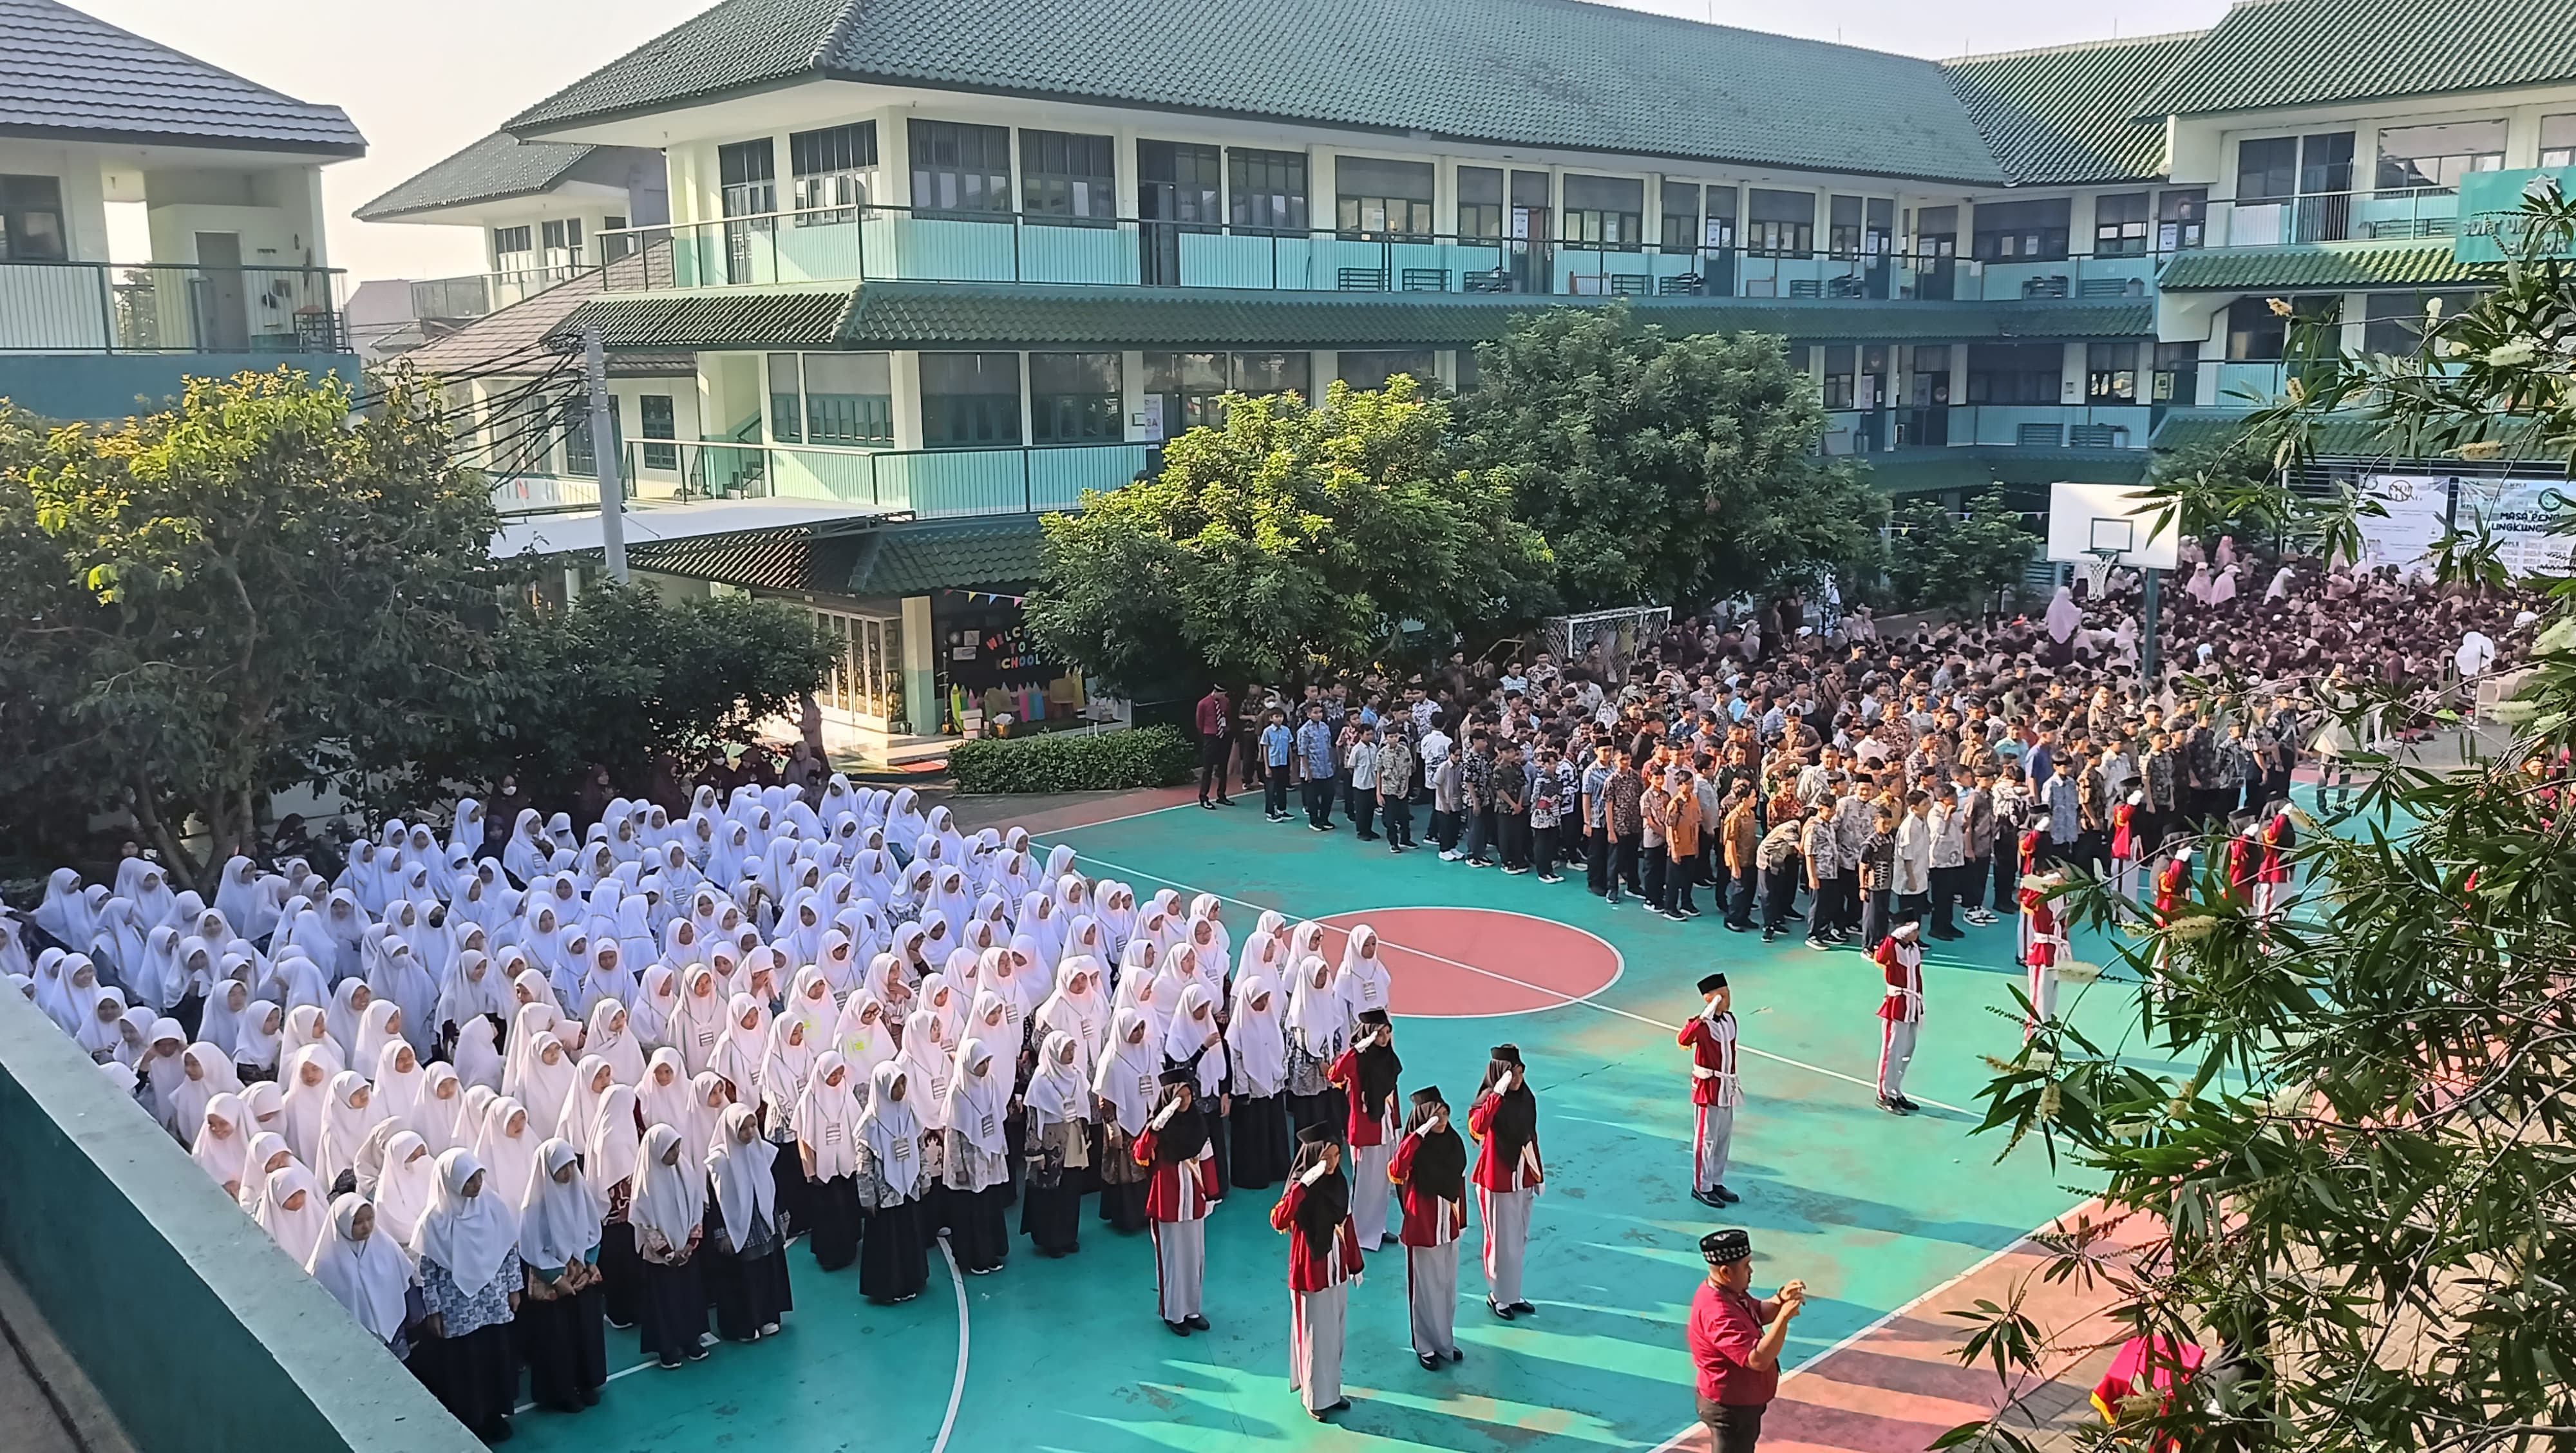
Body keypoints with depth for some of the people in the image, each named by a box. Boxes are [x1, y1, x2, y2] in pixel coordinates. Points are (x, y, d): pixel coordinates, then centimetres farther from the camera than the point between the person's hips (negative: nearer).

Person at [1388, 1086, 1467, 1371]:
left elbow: (1459, 1182, 10)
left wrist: (1461, 1220, 14)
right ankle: (1426, 1347, 21)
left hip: (1448, 1227, 6)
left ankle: (1446, 1341, 33)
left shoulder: (1453, 1142, -1)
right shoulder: (1415, 1147, -19)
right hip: (1422, 1227, -6)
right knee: (1426, 1288, 7)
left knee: (1448, 1285, 17)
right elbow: (1395, 1171, -40)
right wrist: (1420, 1133, -41)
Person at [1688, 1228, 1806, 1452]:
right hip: (1730, 1408, -10)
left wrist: (1780, 1300, -9)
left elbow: (1760, 1314, 12)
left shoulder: (1730, 1293, -2)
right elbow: (1758, 1359, -37)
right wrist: (1785, 1316, -37)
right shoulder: (1718, 1313, -34)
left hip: (1742, 1400, 10)